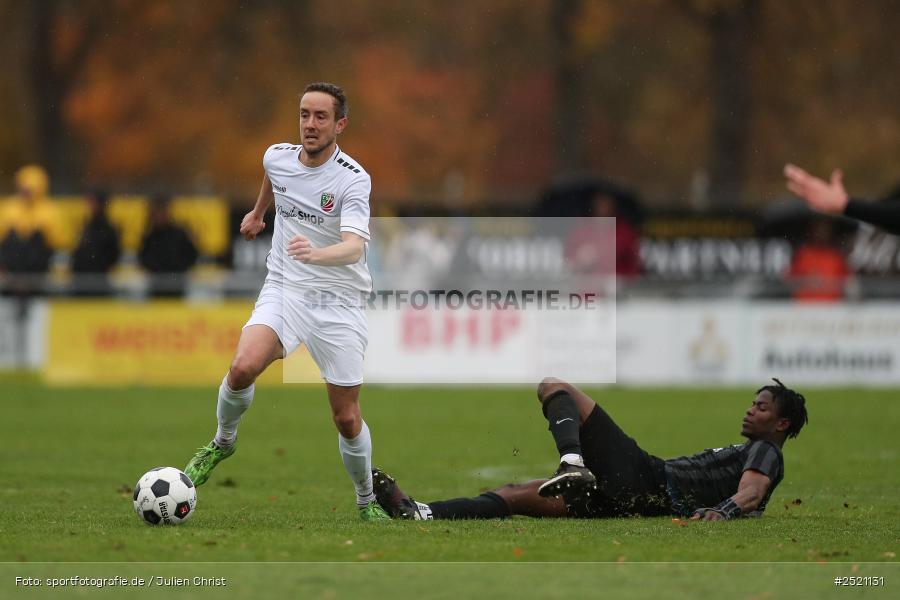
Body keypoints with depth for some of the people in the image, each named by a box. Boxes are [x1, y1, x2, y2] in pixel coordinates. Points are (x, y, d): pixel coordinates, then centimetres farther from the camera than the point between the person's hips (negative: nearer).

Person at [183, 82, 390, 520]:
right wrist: (257, 213, 41)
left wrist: (316, 254, -51)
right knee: (244, 366, -25)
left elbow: (354, 247, -32)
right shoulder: (277, 157, -1)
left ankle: (367, 501, 23)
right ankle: (223, 442, 4)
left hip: (338, 303, -3)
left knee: (347, 418, -1)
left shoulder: (353, 179, -17)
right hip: (284, 289, 3)